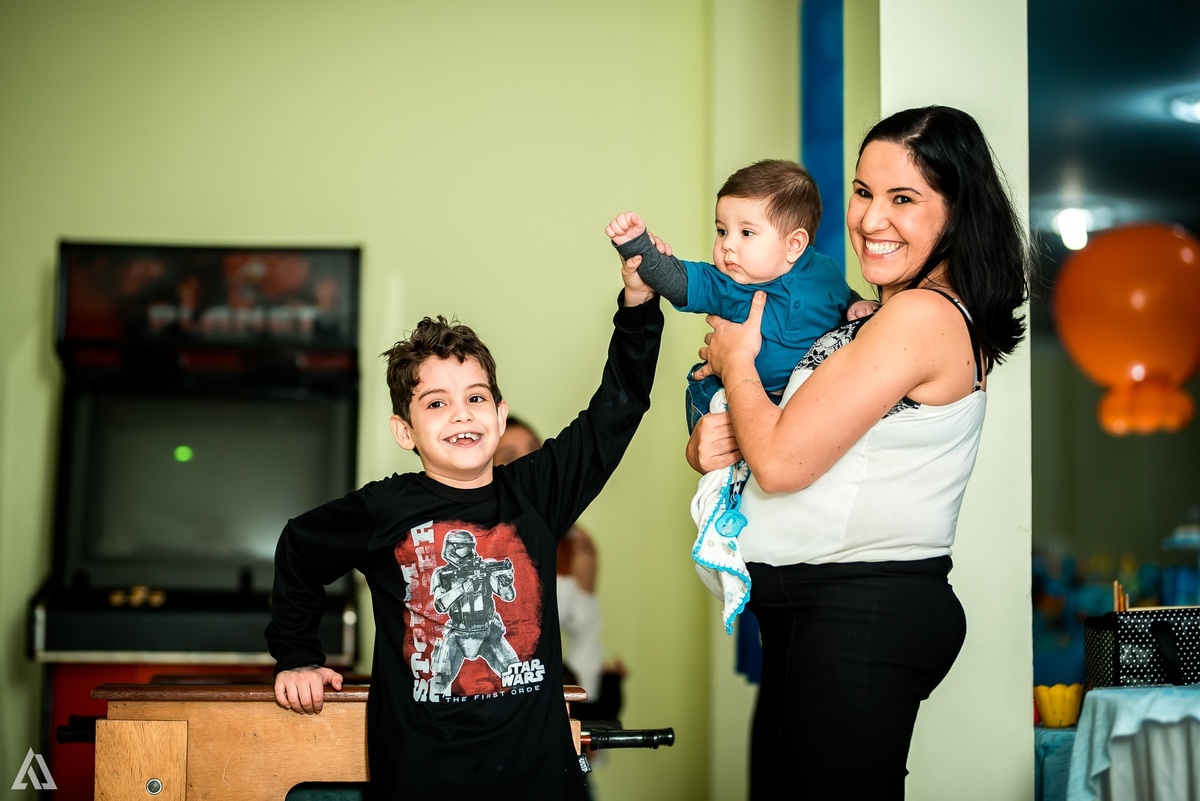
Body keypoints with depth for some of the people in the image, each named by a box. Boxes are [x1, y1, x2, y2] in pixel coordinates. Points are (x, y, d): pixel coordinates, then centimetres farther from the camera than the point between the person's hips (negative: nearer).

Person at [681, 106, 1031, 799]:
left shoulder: (923, 316, -18)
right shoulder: (881, 315, 13)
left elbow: (781, 461, -20)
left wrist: (736, 359, -2)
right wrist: (709, 443, -5)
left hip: (859, 619, -10)